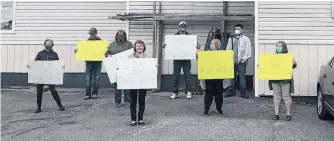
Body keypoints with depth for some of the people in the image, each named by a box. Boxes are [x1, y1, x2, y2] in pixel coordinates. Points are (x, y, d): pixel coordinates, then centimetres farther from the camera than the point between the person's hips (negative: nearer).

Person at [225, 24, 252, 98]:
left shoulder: (246, 39, 2)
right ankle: (232, 91, 17)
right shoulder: (231, 39, 15)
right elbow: (228, 49, 17)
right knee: (232, 77, 9)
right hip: (232, 61, 4)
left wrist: (244, 59, -10)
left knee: (242, 77, -5)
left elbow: (248, 50, -3)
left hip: (241, 61, -4)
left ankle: (243, 92, 2)